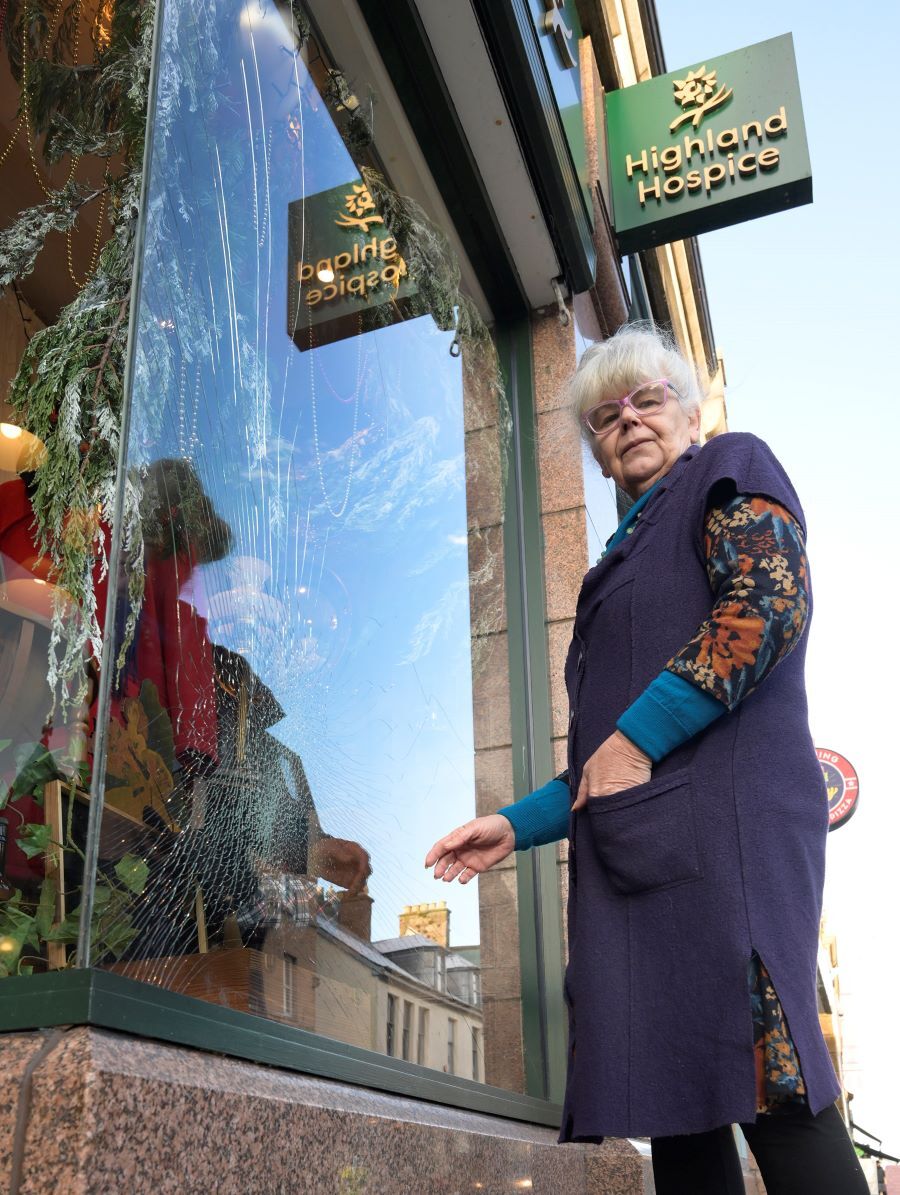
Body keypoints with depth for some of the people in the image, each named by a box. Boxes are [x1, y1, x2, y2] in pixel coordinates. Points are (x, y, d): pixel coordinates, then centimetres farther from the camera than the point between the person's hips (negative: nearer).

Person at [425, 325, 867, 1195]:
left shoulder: (732, 470, 11)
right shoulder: (625, 558, 30)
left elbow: (769, 604, -11)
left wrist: (636, 737, -13)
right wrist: (518, 825, 19)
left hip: (719, 814, -8)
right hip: (630, 846, 8)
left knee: (770, 1093, -15)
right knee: (674, 1109, 3)